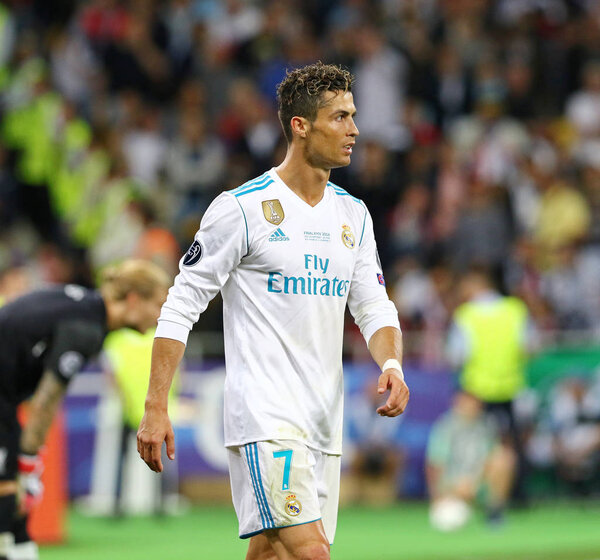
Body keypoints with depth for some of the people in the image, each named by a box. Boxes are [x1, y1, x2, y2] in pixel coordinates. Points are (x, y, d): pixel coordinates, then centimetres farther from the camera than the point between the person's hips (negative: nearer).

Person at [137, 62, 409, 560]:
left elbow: (374, 307, 14)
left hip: (325, 420, 7)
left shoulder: (353, 215, 13)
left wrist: (392, 364, -9)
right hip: (264, 413, -7)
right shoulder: (243, 207, -7)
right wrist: (156, 407, -9)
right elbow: (180, 307, -4)